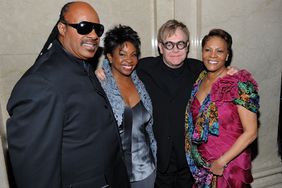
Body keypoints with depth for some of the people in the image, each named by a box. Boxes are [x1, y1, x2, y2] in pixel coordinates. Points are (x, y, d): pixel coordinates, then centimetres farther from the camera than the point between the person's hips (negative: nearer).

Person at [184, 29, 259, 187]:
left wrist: (221, 161, -16)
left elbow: (251, 132, -17)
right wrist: (195, 159, 3)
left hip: (230, 164, -4)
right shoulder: (199, 80, -1)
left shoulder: (239, 84, -17)